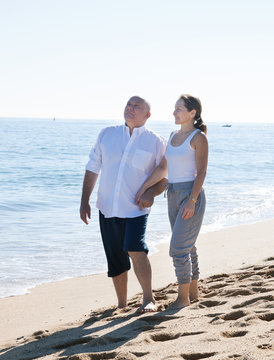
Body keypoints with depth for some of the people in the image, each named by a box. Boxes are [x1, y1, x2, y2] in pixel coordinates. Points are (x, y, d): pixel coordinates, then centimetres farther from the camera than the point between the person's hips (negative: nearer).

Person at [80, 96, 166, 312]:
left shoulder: (156, 142, 1)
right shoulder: (107, 135, 10)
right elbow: (92, 168, 13)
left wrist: (151, 193, -16)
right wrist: (85, 201, 7)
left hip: (136, 209, -3)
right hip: (107, 208, 4)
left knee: (135, 250, -23)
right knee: (115, 261, 8)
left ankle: (149, 299, -8)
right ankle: (122, 305, 22)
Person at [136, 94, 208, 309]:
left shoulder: (199, 137, -9)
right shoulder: (174, 136, 13)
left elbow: (201, 172, -14)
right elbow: (163, 168, 11)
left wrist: (192, 201, -22)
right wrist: (144, 188, 3)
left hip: (191, 195, -8)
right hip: (174, 195, 8)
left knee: (178, 248, -10)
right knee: (187, 247, 14)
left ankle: (183, 297, 0)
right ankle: (193, 292, 24)